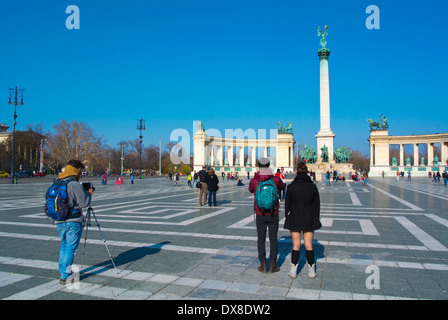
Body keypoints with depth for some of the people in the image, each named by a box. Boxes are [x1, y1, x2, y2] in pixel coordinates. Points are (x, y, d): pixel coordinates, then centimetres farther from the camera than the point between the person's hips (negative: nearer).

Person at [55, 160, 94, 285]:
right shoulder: (75, 185, -16)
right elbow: (84, 203, -15)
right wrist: (89, 194, 6)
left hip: (59, 221, 7)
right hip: (73, 222, -7)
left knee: (64, 246, 21)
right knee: (70, 248, 0)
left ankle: (63, 272, 30)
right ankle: (65, 276, 4)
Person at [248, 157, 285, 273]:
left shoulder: (253, 181, -8)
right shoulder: (276, 180, -8)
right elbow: (282, 186, 15)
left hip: (260, 215, 0)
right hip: (273, 214, 0)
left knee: (261, 239, 9)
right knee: (273, 238, 10)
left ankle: (263, 265, 11)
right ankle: (273, 265, 13)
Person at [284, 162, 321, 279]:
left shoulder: (291, 186, -7)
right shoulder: (313, 186, -2)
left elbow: (287, 204, -2)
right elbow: (317, 204, 3)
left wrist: (287, 218, 8)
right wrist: (316, 220, 12)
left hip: (294, 219, -1)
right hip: (309, 219, 1)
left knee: (296, 245, 6)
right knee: (309, 245, 9)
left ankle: (293, 271, 11)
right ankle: (312, 271, 16)